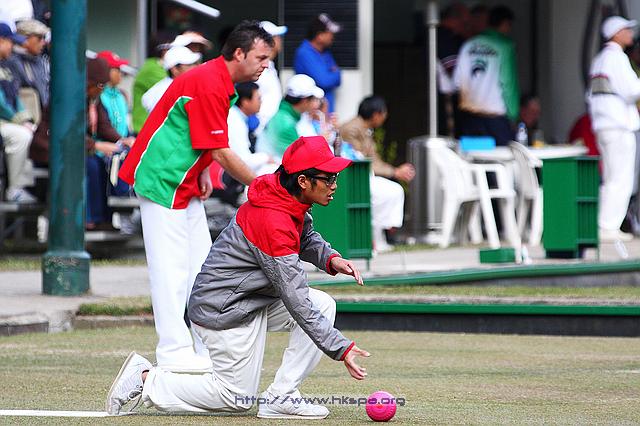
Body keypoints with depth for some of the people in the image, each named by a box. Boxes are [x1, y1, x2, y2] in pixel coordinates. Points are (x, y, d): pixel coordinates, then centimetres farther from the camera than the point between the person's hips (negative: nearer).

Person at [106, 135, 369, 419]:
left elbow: (306, 239, 21)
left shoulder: (292, 201, -3)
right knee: (237, 399, 0)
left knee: (323, 304, -5)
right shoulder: (274, 223, -30)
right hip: (224, 312, -10)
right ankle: (146, 380, 8)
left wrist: (331, 259, -1)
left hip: (253, 299, 10)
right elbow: (297, 303, -30)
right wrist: (342, 348, -29)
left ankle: (281, 396, -5)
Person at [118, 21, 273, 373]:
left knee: (198, 266, 9)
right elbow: (222, 153, -23)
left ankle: (202, 349, 11)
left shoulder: (219, 82, 10)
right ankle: (174, 352, -10)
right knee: (171, 268, -10)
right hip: (162, 181, -10)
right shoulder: (208, 84, -22)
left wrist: (202, 171, 5)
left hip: (186, 185, 10)